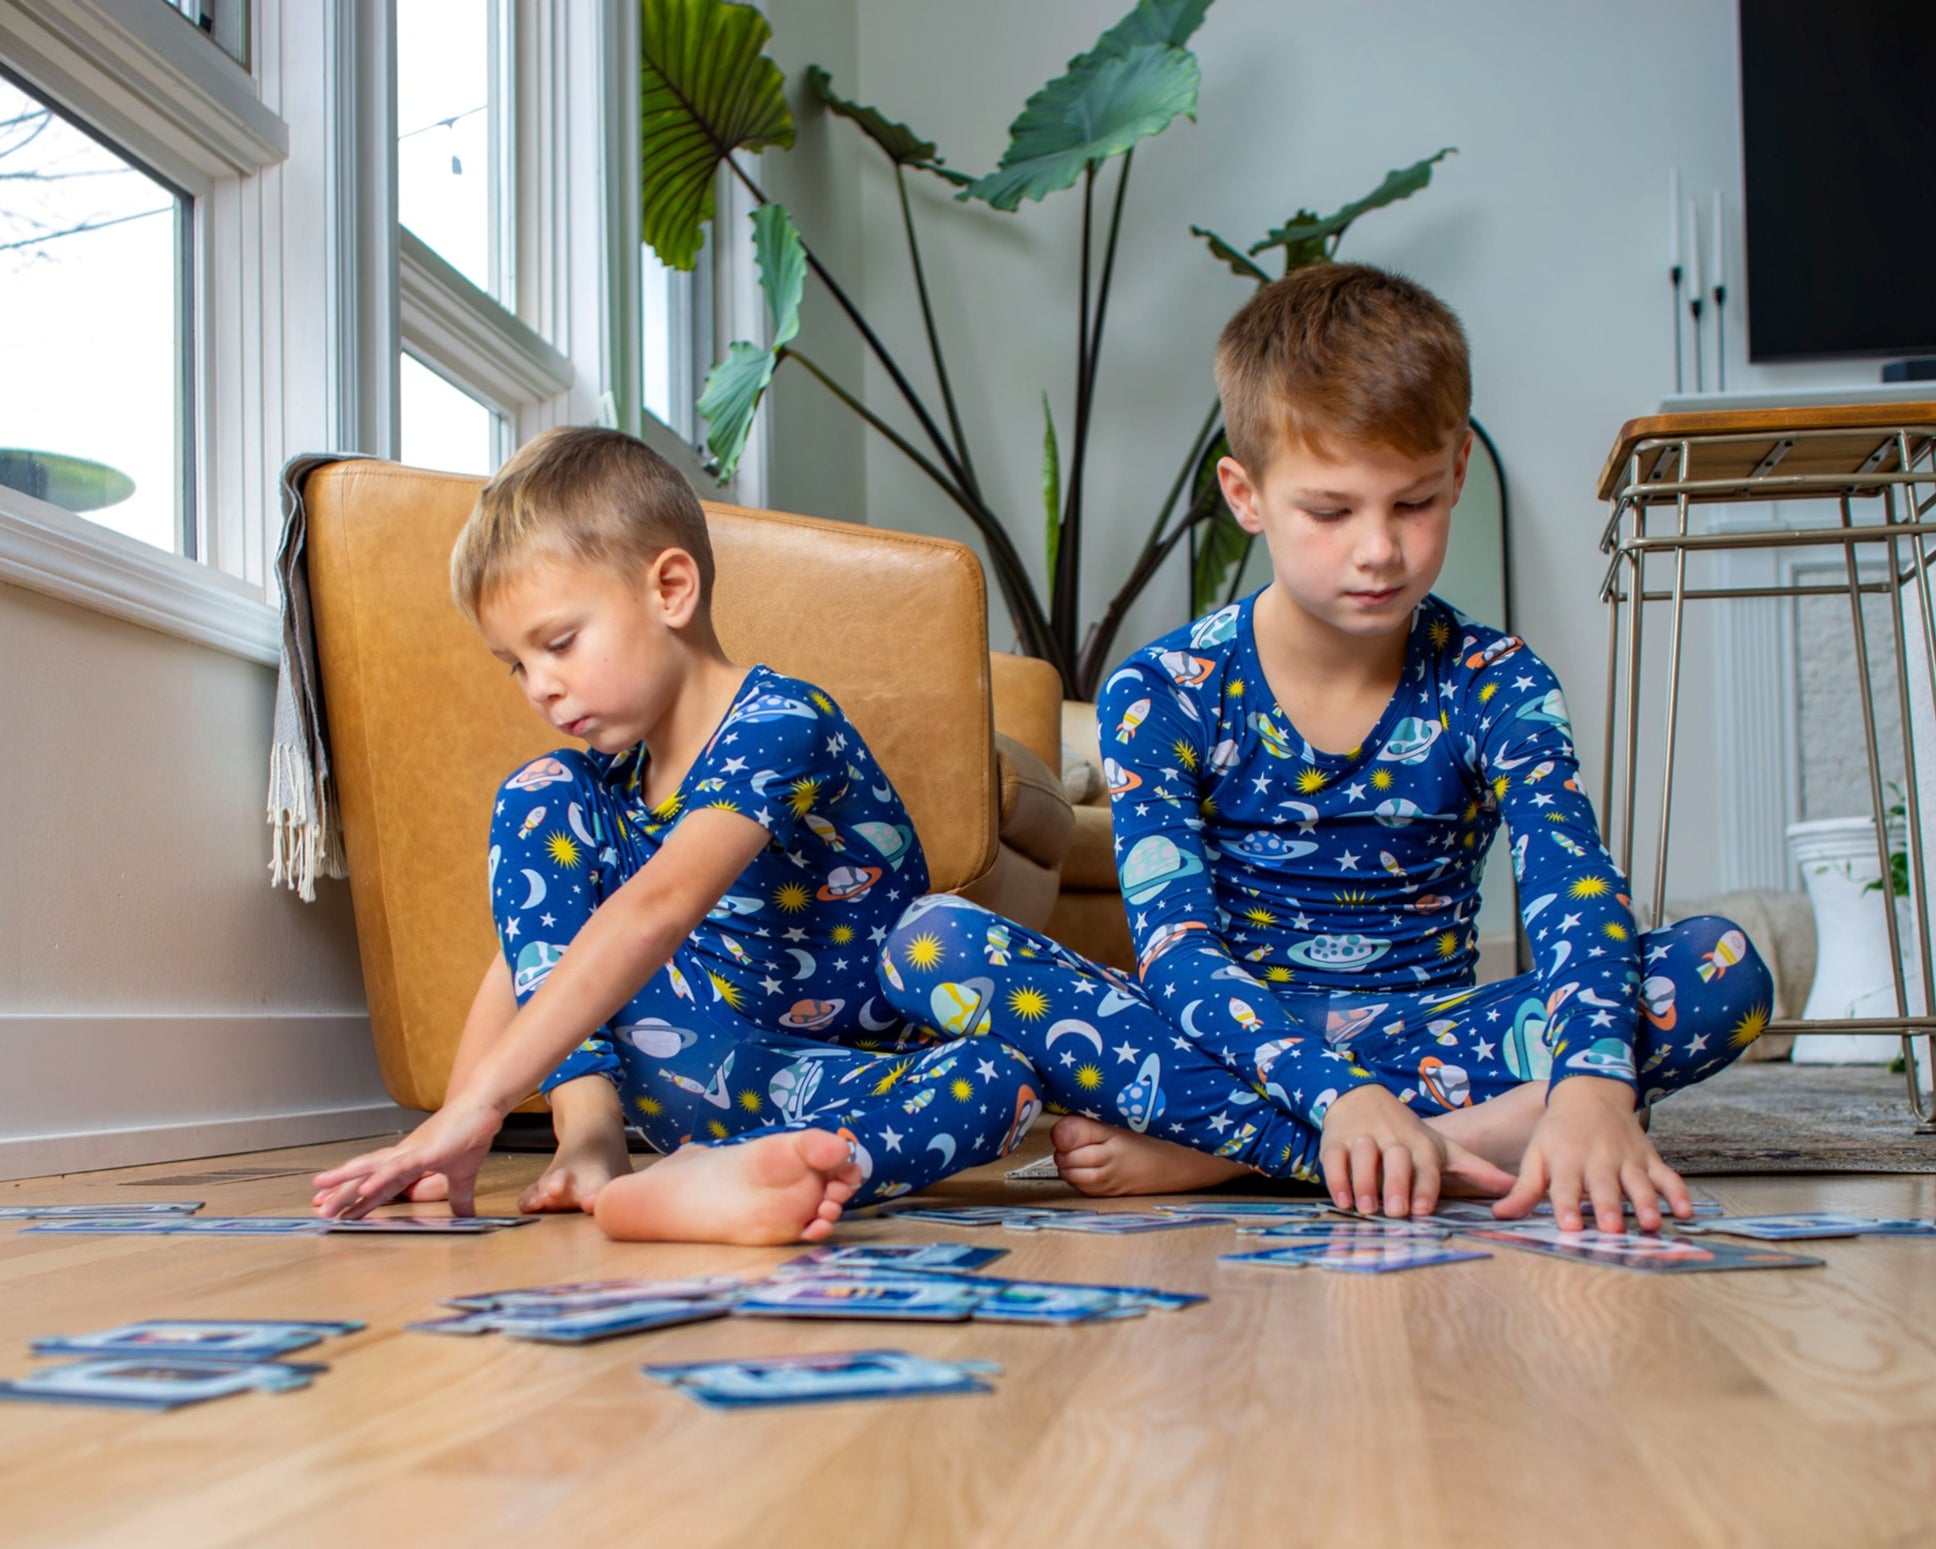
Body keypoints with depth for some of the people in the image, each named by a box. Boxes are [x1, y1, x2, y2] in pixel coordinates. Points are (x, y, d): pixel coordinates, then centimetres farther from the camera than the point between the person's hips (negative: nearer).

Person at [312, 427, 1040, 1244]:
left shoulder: (779, 722, -22)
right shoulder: (608, 772, 1)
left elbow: (657, 911, -35)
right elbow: (528, 947, 1)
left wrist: (480, 1102, -42)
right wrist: (446, 1137, -11)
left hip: (851, 1075, -5)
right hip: (698, 1074, 5)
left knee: (995, 1083, -37)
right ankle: (590, 1132, -22)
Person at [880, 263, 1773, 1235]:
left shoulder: (1492, 684, -2)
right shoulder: (1161, 692, -6)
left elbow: (1577, 899, -20)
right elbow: (1175, 950, -19)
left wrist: (1592, 1084, -42)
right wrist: (1338, 1095, -38)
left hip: (1429, 1033, 2)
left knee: (1726, 969, -24)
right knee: (933, 943, -25)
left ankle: (1205, 1146, -27)